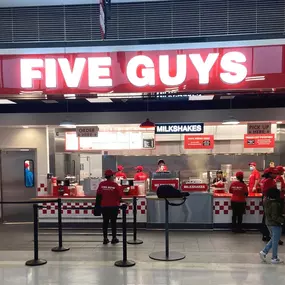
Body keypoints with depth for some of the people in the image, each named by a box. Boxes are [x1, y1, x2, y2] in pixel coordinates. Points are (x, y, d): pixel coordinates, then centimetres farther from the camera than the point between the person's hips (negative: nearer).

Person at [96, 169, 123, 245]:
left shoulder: (101, 184, -3)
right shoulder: (115, 185, -13)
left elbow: (98, 195, 3)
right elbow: (120, 195, -9)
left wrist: (98, 204, 14)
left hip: (104, 206, 3)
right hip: (114, 206, -3)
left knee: (105, 222, 10)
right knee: (113, 222, 7)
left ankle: (105, 238, 13)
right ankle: (114, 238, 11)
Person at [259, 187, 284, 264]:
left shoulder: (267, 202, 1)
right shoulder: (275, 204, -25)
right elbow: (275, 217, -25)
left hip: (269, 223, 8)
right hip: (276, 225, -8)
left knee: (273, 240, 23)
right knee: (275, 241, 5)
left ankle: (264, 252, 19)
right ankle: (274, 258, 16)